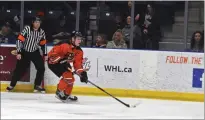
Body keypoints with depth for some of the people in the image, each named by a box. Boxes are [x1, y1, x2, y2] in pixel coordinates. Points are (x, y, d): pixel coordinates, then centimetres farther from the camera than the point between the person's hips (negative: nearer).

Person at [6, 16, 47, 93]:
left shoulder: (41, 32, -2)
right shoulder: (27, 29, -18)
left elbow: (43, 44, 10)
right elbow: (20, 40, -18)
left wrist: (45, 54, 6)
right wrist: (19, 53, -20)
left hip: (35, 52, 4)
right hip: (25, 52, -4)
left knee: (41, 68, -6)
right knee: (19, 69, 0)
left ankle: (37, 86, 7)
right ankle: (12, 85, 16)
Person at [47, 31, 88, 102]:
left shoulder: (79, 51, -4)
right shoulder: (64, 45, -27)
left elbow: (77, 63, -6)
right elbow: (52, 54, -27)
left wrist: (82, 73, -20)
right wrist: (61, 60, -32)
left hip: (64, 63, 9)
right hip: (53, 62, -9)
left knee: (71, 79, 9)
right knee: (67, 75, -21)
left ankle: (67, 94, 28)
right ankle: (59, 92, -9)